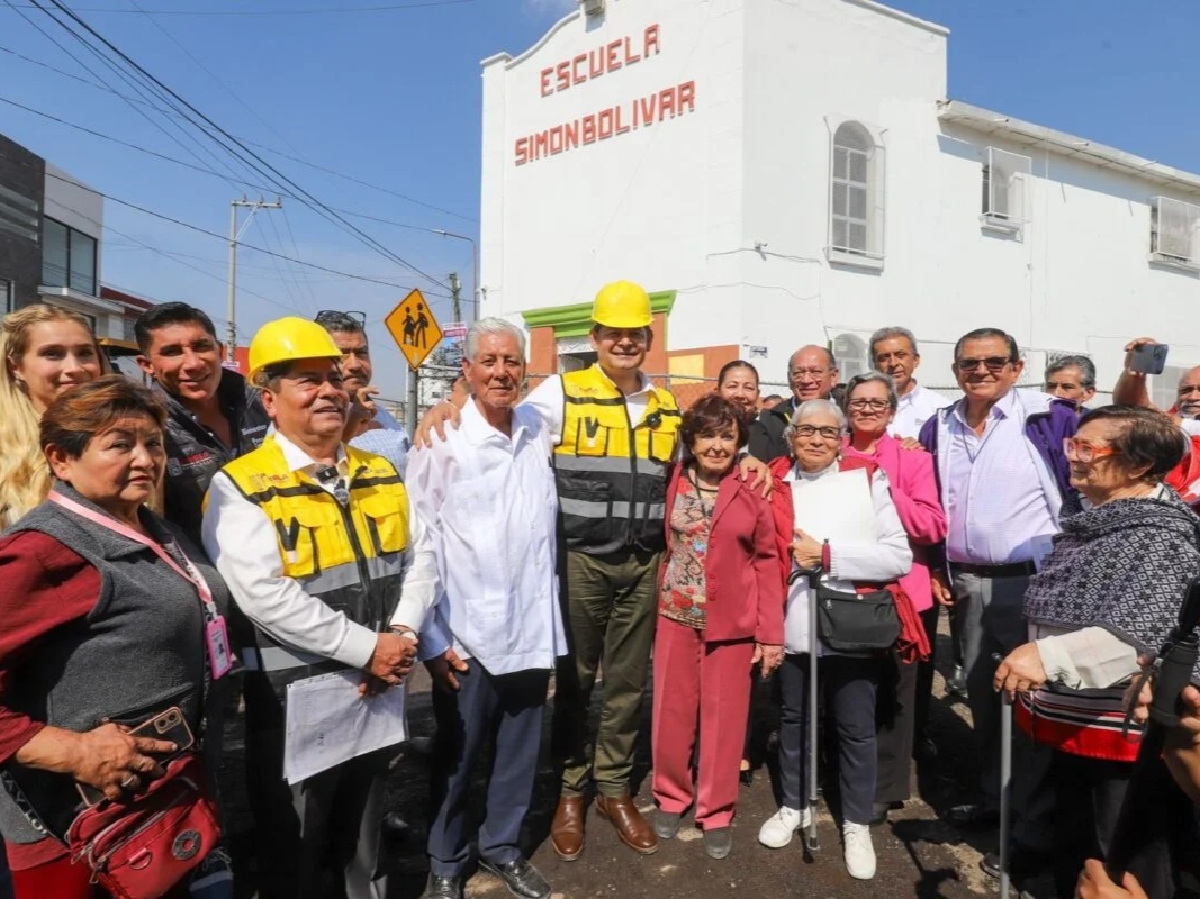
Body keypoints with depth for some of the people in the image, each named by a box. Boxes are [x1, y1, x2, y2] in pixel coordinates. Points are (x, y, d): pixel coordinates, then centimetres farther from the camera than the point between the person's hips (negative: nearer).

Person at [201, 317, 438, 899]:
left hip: (378, 688, 5)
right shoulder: (240, 487, -14)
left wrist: (401, 632, -13)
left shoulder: (382, 475, 5)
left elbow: (421, 556, 4)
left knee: (365, 842, 24)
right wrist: (366, 649, -22)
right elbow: (264, 595, -24)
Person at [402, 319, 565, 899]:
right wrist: (431, 637, -12)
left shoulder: (540, 432, 2)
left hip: (533, 628, 4)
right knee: (457, 755, 12)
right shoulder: (442, 439, -11)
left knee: (520, 751, 17)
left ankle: (503, 847, 38)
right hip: (468, 634, -4)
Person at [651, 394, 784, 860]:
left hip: (732, 621, -1)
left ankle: (716, 811, 26)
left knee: (723, 717, 9)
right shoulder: (673, 481, -1)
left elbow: (767, 562, -4)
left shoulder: (752, 491, -6)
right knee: (671, 713, 11)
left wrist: (771, 633, -6)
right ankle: (672, 796, 33)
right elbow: (661, 544, 7)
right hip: (676, 616, 2)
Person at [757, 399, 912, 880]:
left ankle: (857, 824, 28)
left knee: (856, 729, 10)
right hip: (793, 627, 3)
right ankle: (795, 805, 38)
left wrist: (828, 555, -16)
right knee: (793, 718, 17)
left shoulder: (868, 479, -5)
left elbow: (899, 556, -12)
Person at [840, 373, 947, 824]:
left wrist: (886, 492, -18)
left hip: (899, 590, -2)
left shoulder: (914, 461, 1)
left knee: (894, 692, 5)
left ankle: (882, 787, 18)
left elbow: (934, 526, -9)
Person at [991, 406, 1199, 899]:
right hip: (1070, 721, 9)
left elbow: (1140, 632, -32)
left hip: (1121, 729, -9)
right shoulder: (1092, 521, 9)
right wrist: (1038, 666, 26)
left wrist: (1050, 655, -42)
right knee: (1073, 854, 24)